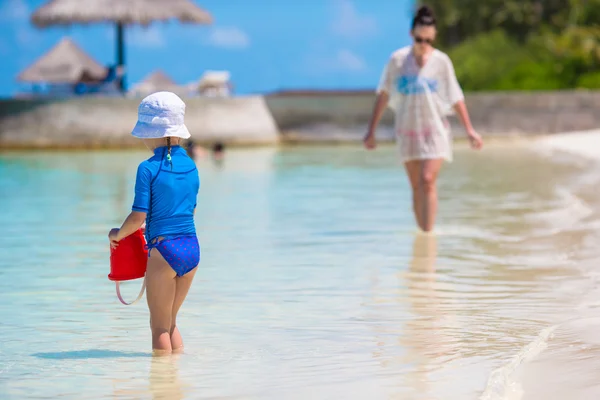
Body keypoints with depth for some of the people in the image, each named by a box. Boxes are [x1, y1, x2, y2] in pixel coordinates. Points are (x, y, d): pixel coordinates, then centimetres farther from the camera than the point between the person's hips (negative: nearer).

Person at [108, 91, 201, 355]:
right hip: (192, 249, 6)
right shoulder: (190, 166, 7)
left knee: (160, 327, 4)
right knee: (171, 322, 19)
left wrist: (117, 234, 6)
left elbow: (138, 218, -12)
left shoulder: (148, 169, -11)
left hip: (164, 250, -6)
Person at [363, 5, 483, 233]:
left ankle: (428, 233, -15)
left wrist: (469, 130, 1)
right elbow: (383, 95, 5)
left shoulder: (441, 61, -4)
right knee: (416, 187, 6)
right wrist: (371, 130, 6)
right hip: (407, 130, 2)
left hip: (435, 130, -2)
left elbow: (455, 97, 3)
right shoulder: (397, 60, -2)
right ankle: (422, 235, 14)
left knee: (427, 181, -17)